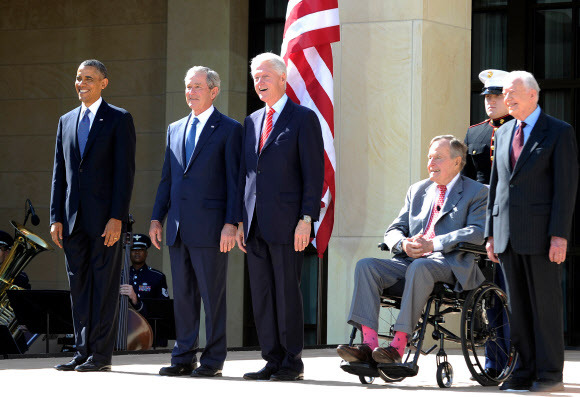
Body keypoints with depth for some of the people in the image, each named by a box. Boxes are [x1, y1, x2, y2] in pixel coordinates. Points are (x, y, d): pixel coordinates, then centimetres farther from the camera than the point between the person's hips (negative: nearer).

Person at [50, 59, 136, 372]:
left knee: (105, 285, -3)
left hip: (105, 217, -6)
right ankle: (83, 352, 11)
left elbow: (125, 170, -7)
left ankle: (101, 355, -1)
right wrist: (56, 218, 7)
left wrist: (117, 217, -15)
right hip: (74, 218, 6)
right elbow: (59, 173, 16)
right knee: (79, 285, 7)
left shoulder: (119, 119, 0)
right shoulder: (66, 121, 17)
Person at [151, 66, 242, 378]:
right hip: (178, 228, 6)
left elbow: (234, 180, -6)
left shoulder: (229, 129, -1)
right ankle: (183, 358, 14)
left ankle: (213, 360, 4)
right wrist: (157, 218, 11)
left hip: (209, 228, -6)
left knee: (212, 294, -2)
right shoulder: (175, 130, 17)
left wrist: (231, 223, -13)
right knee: (182, 293, 8)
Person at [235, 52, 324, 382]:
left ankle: (293, 363, 1)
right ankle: (273, 361, 11)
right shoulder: (252, 122, 18)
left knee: (287, 292, -5)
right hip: (256, 225, 6)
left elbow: (314, 172, -6)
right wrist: (241, 221, 13)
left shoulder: (303, 118, -1)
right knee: (262, 295, 6)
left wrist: (306, 219, -14)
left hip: (286, 224, -6)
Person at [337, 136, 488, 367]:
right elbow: (394, 230, 19)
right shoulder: (417, 190, 24)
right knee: (366, 266, -20)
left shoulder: (476, 193, 6)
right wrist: (403, 244, -8)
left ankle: (398, 345, -40)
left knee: (420, 267, -39)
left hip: (450, 263, -6)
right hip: (410, 259, 6)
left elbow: (478, 232, -10)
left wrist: (433, 244, -20)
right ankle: (369, 344, -30)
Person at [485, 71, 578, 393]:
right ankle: (526, 370, 12)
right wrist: (491, 233, 12)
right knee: (518, 305, 7)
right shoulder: (503, 134, 16)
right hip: (508, 235, 6)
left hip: (541, 233, -6)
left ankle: (550, 374, 2)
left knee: (546, 303, -3)